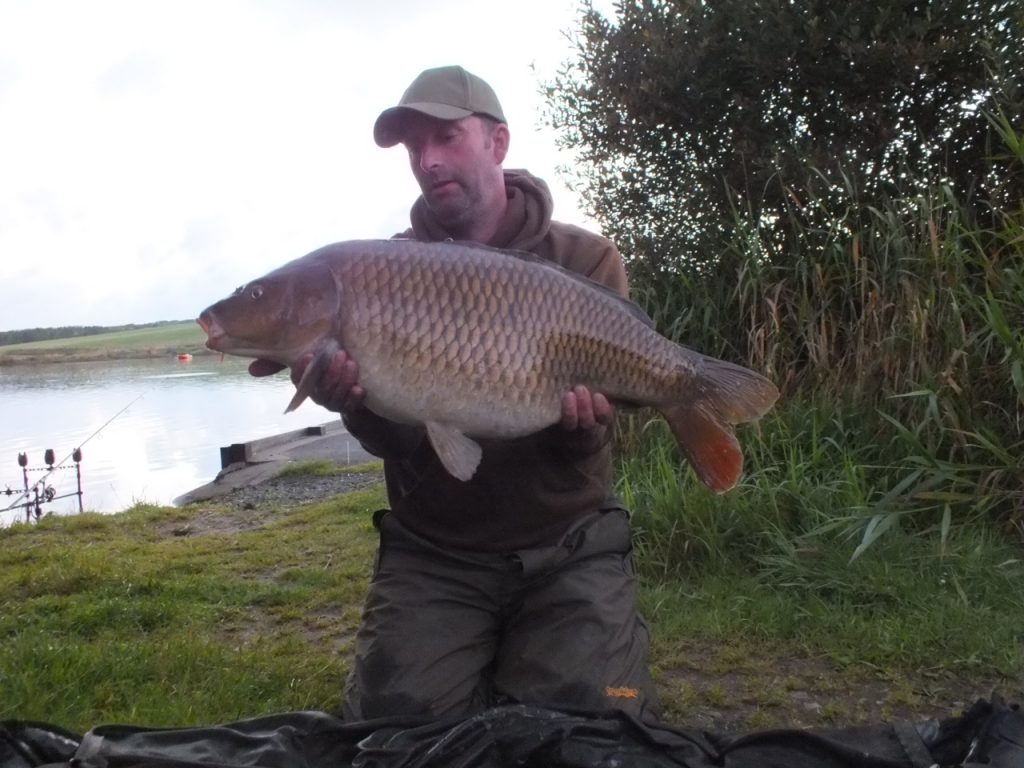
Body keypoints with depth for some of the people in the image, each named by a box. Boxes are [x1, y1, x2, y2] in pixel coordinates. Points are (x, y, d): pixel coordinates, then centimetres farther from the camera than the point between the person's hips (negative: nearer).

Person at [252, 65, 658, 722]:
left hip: (568, 546, -1)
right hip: (431, 553, 2)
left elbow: (591, 433, -6)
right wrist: (355, 402, -27)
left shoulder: (587, 260, -1)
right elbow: (393, 441, -6)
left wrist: (581, 426, -29)